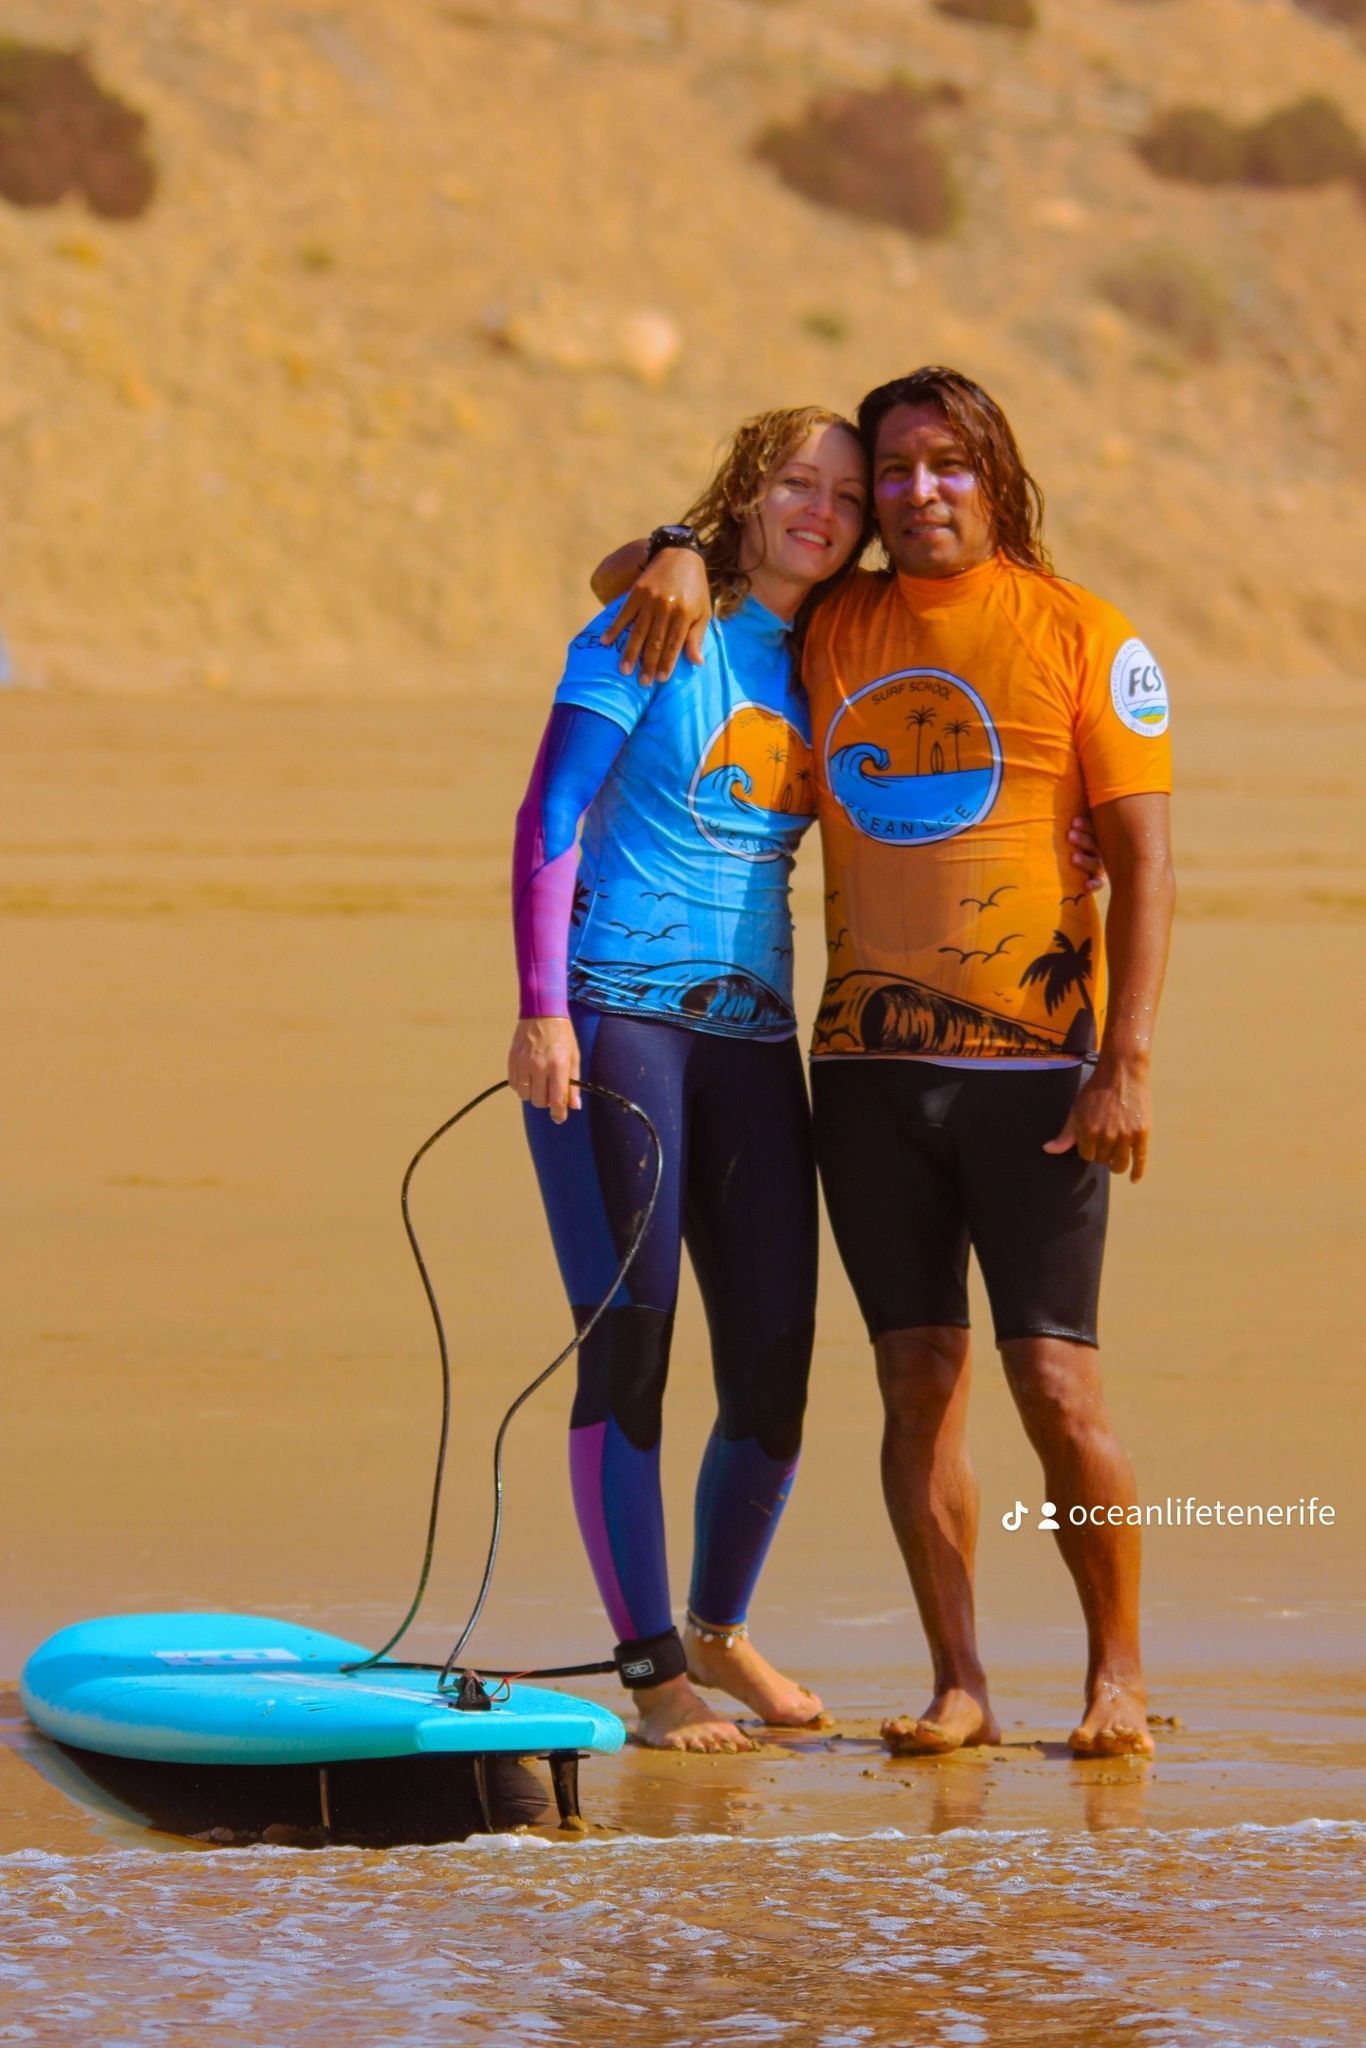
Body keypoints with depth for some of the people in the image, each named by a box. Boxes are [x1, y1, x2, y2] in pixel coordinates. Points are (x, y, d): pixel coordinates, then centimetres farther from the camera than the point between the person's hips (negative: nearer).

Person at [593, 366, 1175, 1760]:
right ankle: (958, 1686, 7)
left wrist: (1127, 1064, -11)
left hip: (1032, 1065, -4)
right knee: (918, 1380, 2)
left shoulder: (1081, 637, -1)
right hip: (869, 1065, 4)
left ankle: (1116, 1679, 6)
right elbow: (618, 585, 24)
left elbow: (1143, 861, -3)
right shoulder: (826, 629, 11)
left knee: (1056, 1385, -7)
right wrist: (681, 559, -1)